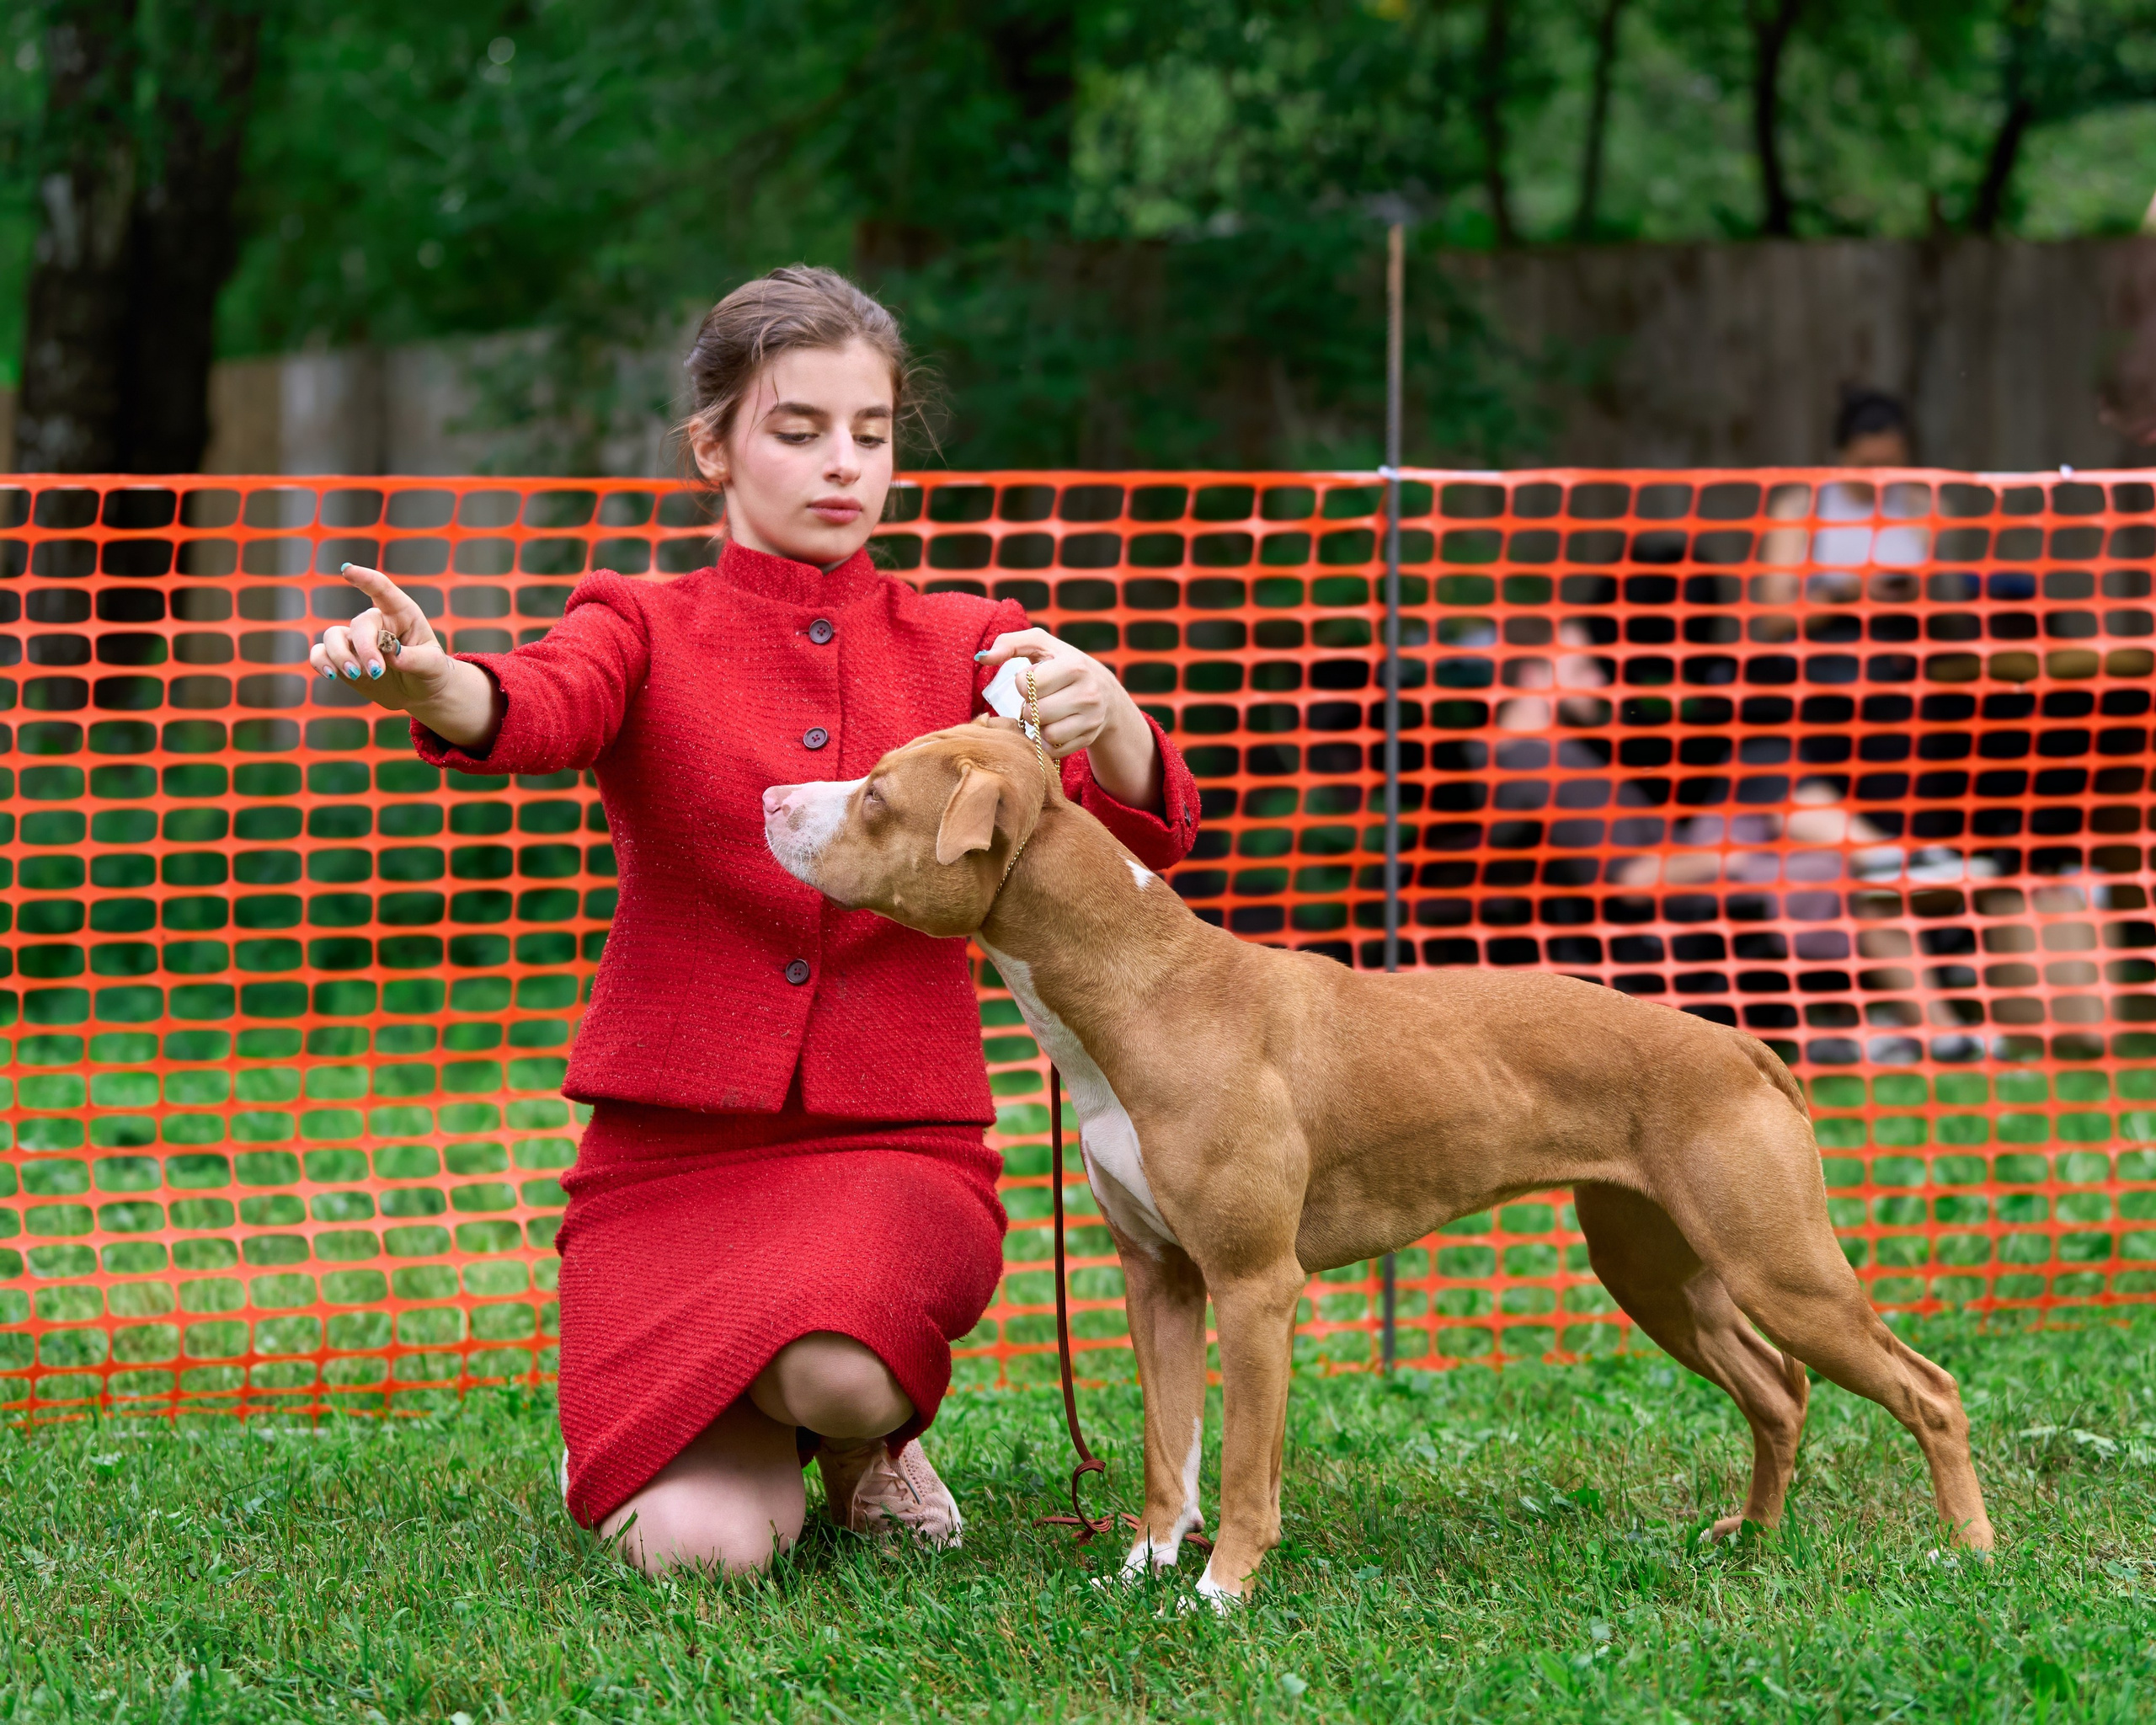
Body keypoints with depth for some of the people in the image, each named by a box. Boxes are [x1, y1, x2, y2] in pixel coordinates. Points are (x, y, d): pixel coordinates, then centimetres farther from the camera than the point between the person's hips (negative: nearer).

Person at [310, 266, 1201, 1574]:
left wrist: (1103, 715, -27)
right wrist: (428, 684, -43)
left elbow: (1145, 838, -3)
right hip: (672, 1150, 0)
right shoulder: (648, 631, 6)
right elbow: (541, 711, -18)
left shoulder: (963, 648, 11)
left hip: (894, 1144, 0)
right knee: (702, 1549, -19)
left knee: (836, 1373, -34)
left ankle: (871, 1424, 4)